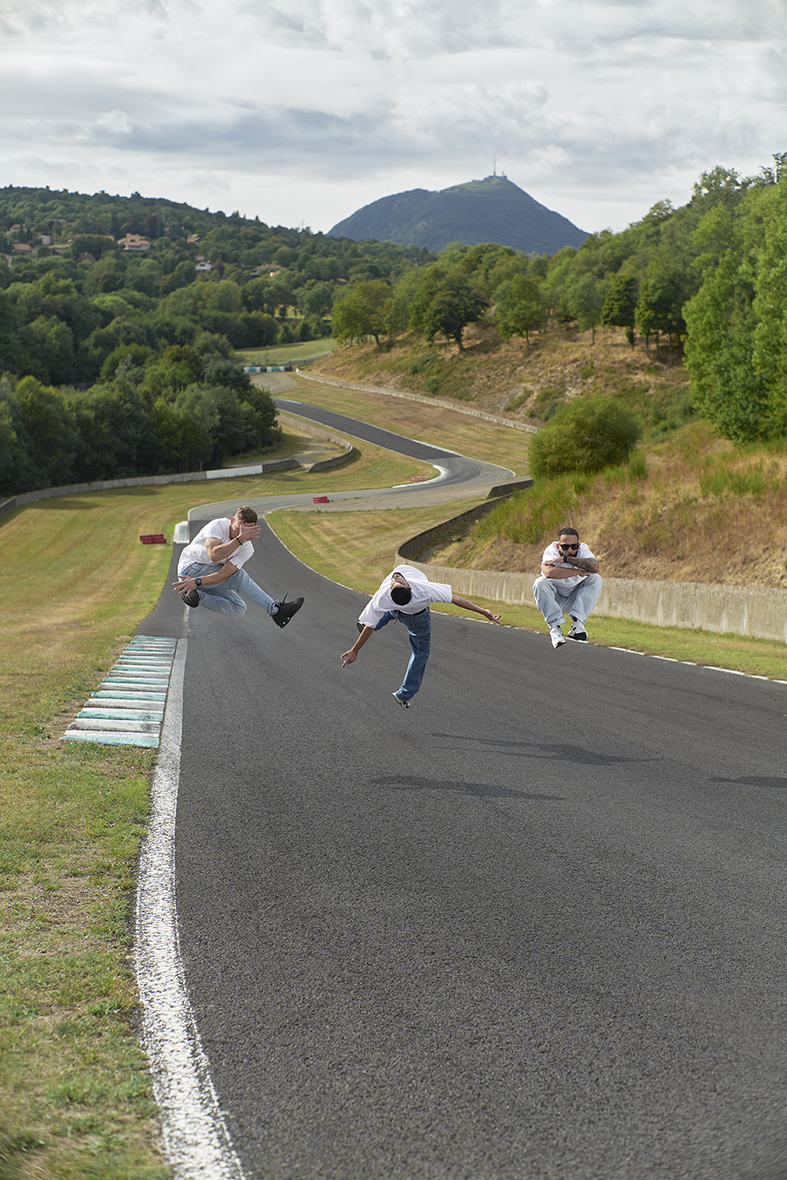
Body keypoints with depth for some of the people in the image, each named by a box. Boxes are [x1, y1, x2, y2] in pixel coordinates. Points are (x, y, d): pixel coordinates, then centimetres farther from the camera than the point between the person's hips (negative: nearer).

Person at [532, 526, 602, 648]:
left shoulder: (583, 549, -15)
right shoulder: (551, 550, -20)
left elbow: (594, 567, -37)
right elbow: (548, 572, -42)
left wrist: (565, 559, -39)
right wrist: (578, 572, -38)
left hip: (574, 600, 2)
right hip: (554, 599, -2)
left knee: (595, 579, -21)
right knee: (540, 583, -30)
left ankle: (577, 623, -28)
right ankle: (555, 627, -30)